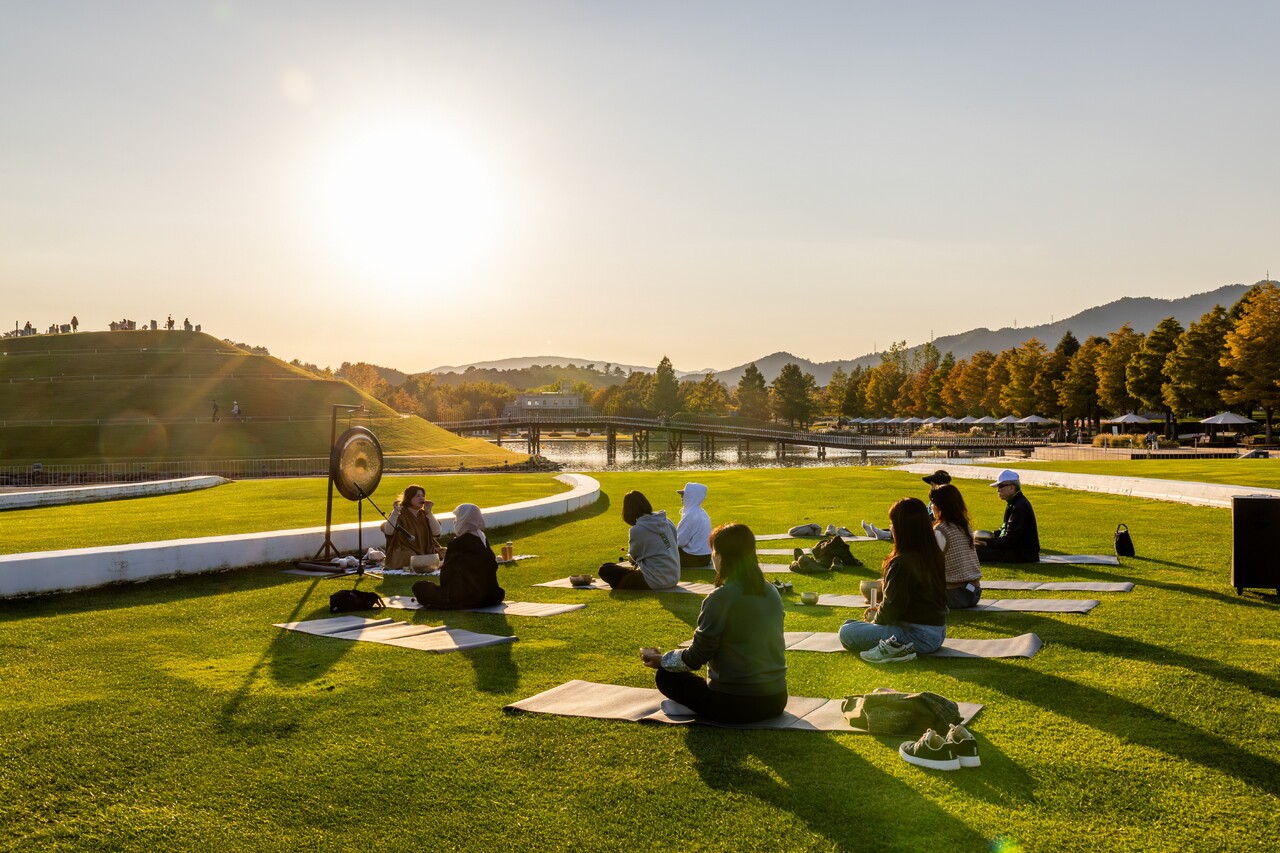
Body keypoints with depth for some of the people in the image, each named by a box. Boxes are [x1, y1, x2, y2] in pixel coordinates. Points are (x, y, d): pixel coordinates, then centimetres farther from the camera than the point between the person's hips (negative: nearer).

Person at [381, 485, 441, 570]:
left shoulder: (423, 514, 12)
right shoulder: (400, 515, -3)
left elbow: (436, 533, -1)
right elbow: (388, 532, -21)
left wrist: (428, 513, -7)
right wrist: (395, 512, -28)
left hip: (425, 552, 6)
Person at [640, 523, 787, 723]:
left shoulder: (720, 598, -18)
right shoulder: (772, 593, 2)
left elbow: (696, 657, -11)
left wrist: (661, 660, 7)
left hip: (735, 706, -7)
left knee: (666, 676, 12)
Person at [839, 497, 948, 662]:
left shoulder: (902, 562, -23)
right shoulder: (934, 555, 4)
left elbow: (892, 607, -16)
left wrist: (875, 619, 5)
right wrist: (879, 610, 13)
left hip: (918, 636, -9)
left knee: (846, 631, -6)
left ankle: (891, 648, -16)